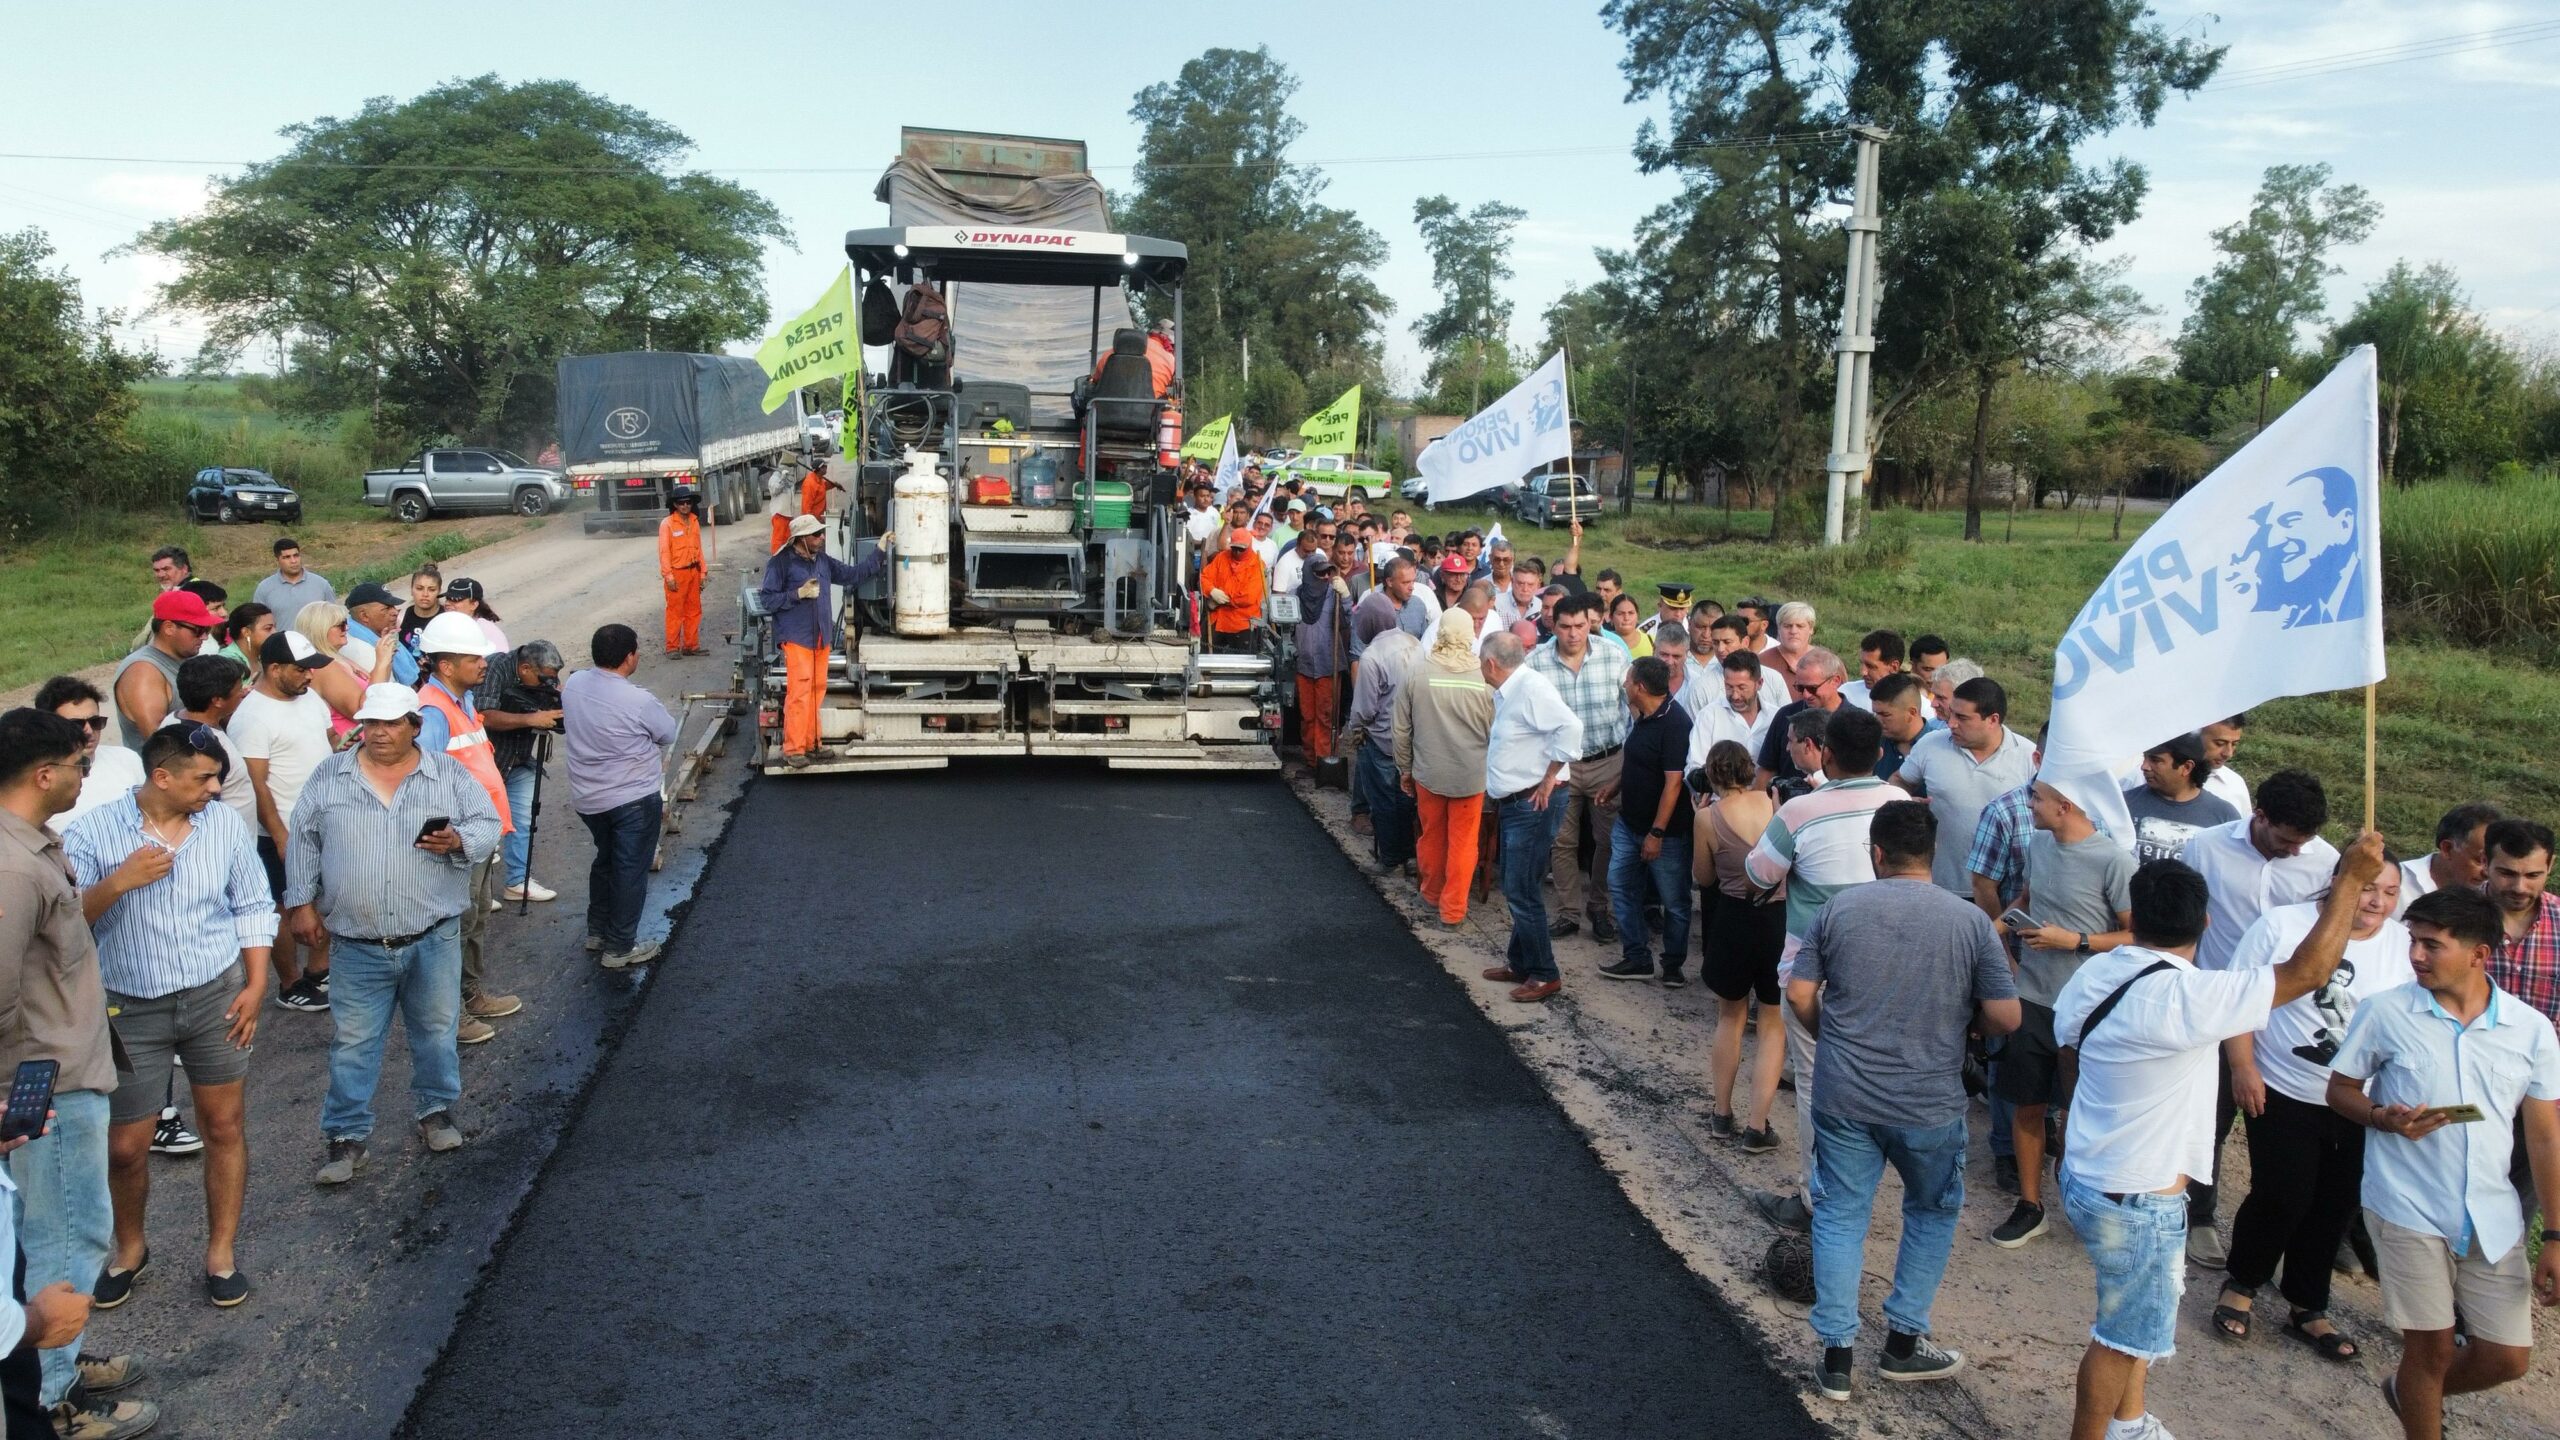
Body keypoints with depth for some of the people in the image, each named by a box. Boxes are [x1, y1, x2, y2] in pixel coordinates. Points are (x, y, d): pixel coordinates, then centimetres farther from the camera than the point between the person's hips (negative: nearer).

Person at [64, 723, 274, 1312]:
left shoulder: (227, 826, -3)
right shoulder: (94, 833, -10)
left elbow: (253, 908, 3)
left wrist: (256, 984, -3)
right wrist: (117, 882, -27)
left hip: (217, 997, 1)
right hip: (131, 1009, -1)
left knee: (226, 1127, 6)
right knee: (125, 1147, 7)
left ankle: (221, 1251, 23)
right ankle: (130, 1246, 34)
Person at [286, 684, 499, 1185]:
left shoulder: (449, 775, 0)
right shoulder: (329, 776, 2)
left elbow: (487, 825, 0)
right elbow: (304, 842, 7)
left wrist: (459, 841, -21)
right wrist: (302, 903, 2)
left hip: (433, 940, 0)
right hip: (357, 945, 0)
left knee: (437, 1030, 13)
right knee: (353, 1043, 5)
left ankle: (437, 1110, 32)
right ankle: (347, 1136, 15)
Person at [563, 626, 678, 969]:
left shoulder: (574, 684, -5)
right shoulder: (638, 701, -25)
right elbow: (668, 734, -8)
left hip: (587, 798, 7)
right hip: (633, 800, -7)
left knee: (605, 860, 25)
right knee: (631, 872, 6)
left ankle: (597, 931, 37)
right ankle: (619, 948, 14)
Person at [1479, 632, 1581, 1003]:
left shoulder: (1531, 687, -18)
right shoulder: (1507, 692, 13)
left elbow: (1570, 726, -29)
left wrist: (1549, 779, -23)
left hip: (1532, 806, -10)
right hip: (1512, 804, 10)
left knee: (1522, 891, -7)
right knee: (1515, 889, 18)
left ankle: (1544, 975, 3)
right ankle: (1520, 963, 30)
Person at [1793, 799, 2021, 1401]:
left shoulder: (1839, 908, -5)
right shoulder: (1970, 921, -8)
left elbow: (1799, 995, -2)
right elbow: (2005, 1017, -7)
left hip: (1842, 1097, 1)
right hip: (1929, 1105, -1)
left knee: (1840, 1216, 12)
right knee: (1932, 1213, 22)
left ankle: (1836, 1354, 14)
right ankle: (1904, 1340, 28)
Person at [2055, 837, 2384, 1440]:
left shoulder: (2096, 973, -4)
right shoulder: (2184, 998, -27)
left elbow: (2066, 1037, 13)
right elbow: (2308, 971, -24)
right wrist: (2352, 878, -17)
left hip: (2086, 1175, 8)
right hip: (2136, 1202, -8)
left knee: (2142, 1308, 28)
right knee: (2123, 1334, 11)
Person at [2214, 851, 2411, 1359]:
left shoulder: (2405, 946, -1)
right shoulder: (2282, 926, -9)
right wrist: (2243, 1067, -12)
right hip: (2283, 1096, -3)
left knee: (2335, 1207, 11)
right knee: (2281, 1199, -3)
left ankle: (2307, 1309, 29)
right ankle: (2241, 1285, 23)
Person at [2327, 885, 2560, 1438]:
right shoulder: (2384, 1013, -8)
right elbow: (2339, 1090, 3)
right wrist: (2384, 1117, -20)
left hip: (2492, 1218, 3)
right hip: (2409, 1211, -3)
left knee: (2507, 1357, 8)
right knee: (2431, 1347, 4)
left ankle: (2410, 1391, 37)